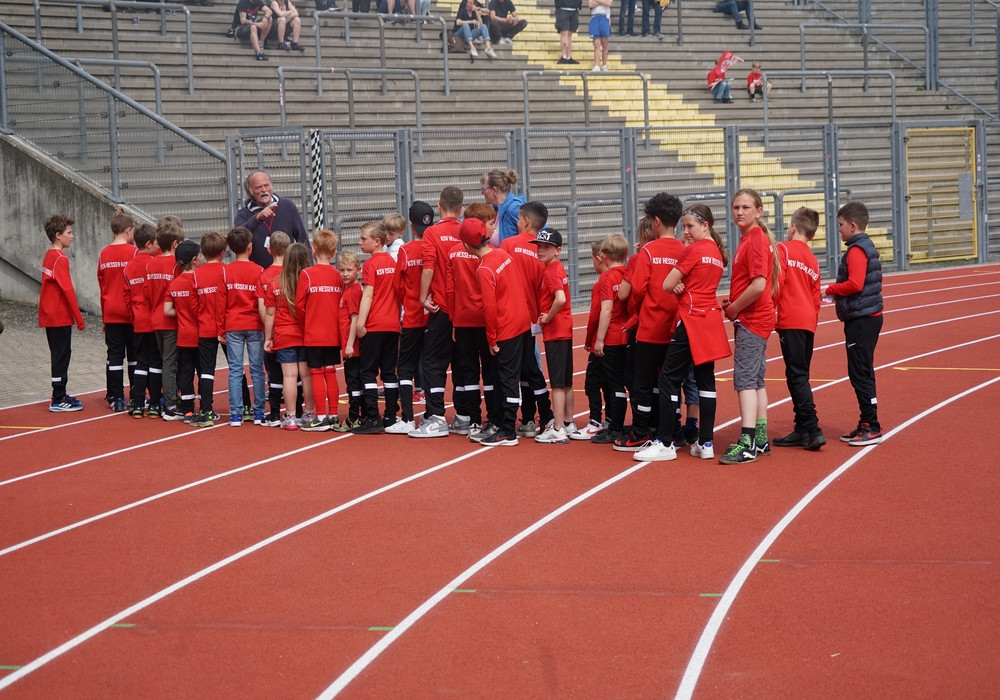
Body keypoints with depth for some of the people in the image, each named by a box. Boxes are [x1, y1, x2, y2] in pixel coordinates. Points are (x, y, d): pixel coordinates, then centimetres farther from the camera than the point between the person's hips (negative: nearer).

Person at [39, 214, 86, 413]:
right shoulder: (60, 259, -16)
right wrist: (79, 319, -16)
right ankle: (58, 401, -2)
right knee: (62, 356, -4)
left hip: (50, 316, 9)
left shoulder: (49, 256, 12)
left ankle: (60, 395, 21)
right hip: (60, 317, -9)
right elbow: (68, 290, -19)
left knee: (60, 355, 15)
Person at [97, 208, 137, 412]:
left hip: (111, 313, 3)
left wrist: (104, 315, 15)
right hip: (131, 311, -3)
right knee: (134, 355, 8)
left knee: (114, 355, 5)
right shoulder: (133, 252, -10)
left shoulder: (104, 254, 3)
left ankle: (116, 398, 2)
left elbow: (101, 285, 8)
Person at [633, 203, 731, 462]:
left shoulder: (693, 250, -12)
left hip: (691, 320, -9)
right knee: (705, 379, 9)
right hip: (711, 320, 9)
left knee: (669, 378, -5)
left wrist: (678, 286, 8)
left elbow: (667, 285, -11)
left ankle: (665, 443, -7)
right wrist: (683, 286, -3)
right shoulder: (718, 252, 13)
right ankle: (706, 443, 9)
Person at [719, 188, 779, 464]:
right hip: (751, 318, 10)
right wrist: (732, 301, 9)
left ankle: (747, 444, -16)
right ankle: (760, 439, 21)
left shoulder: (756, 241, -16)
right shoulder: (750, 239, 14)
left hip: (752, 319, -10)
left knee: (745, 378, -13)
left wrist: (734, 309, -13)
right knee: (755, 379, 14)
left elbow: (758, 285, -25)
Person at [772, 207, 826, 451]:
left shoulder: (784, 249, -2)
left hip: (791, 321, -7)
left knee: (797, 375, -8)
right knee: (800, 375, 13)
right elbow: (816, 297, 17)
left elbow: (777, 281, -12)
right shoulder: (813, 260, 17)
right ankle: (802, 430, 16)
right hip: (809, 321, 7)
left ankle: (812, 428, -15)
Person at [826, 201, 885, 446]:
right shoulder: (867, 247, 15)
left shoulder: (856, 250, -15)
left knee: (860, 373, -7)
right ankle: (867, 424, 20)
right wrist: (837, 292, 10)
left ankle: (872, 427, -6)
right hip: (869, 316, 10)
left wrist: (831, 289, -10)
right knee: (862, 373, 15)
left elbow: (855, 284, -24)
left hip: (861, 320, -10)